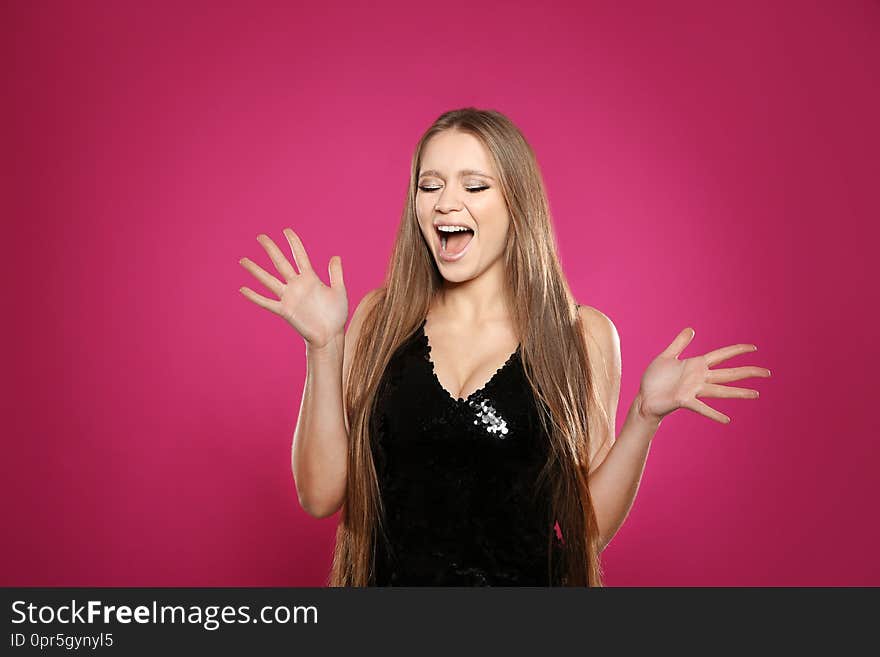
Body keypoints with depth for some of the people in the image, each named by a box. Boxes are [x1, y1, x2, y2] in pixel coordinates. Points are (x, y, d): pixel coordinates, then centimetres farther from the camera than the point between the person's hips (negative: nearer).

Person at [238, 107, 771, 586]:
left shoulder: (583, 336, -8)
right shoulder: (381, 318, -4)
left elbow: (589, 527, -7)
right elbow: (321, 495, -9)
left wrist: (645, 417, -19)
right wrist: (325, 346, -16)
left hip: (525, 579, -1)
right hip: (388, 576, 1)